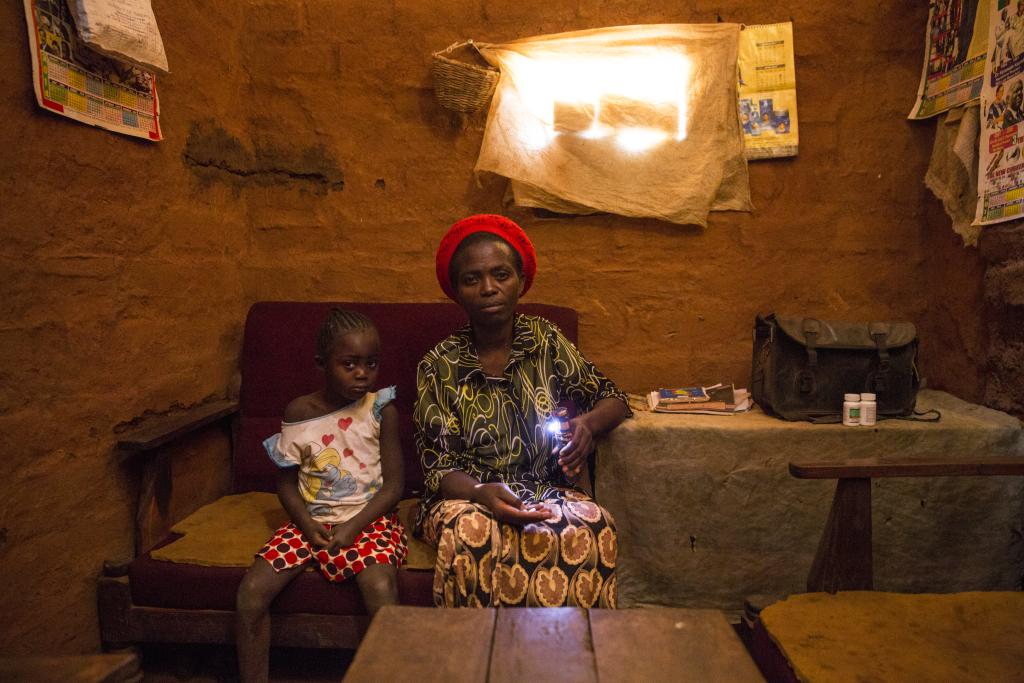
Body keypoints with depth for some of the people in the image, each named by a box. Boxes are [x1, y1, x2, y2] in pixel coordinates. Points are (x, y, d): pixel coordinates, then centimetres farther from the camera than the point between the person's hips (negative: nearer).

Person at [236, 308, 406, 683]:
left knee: (381, 587, -30)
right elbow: (286, 482, 5)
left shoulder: (382, 410, -7)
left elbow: (393, 486, -6)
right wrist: (307, 526, -11)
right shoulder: (299, 412, -2)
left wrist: (353, 527, -18)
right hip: (311, 520, 3)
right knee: (251, 591, -13)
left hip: (368, 517, -2)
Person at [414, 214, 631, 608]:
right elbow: (439, 468, -5)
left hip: (548, 491, 2)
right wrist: (481, 493, -28)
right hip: (466, 497, -1)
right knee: (472, 532, -36)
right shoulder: (439, 367, -3)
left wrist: (588, 424, -15)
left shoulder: (547, 342, 2)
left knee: (591, 528, -31)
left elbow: (612, 399, 9)